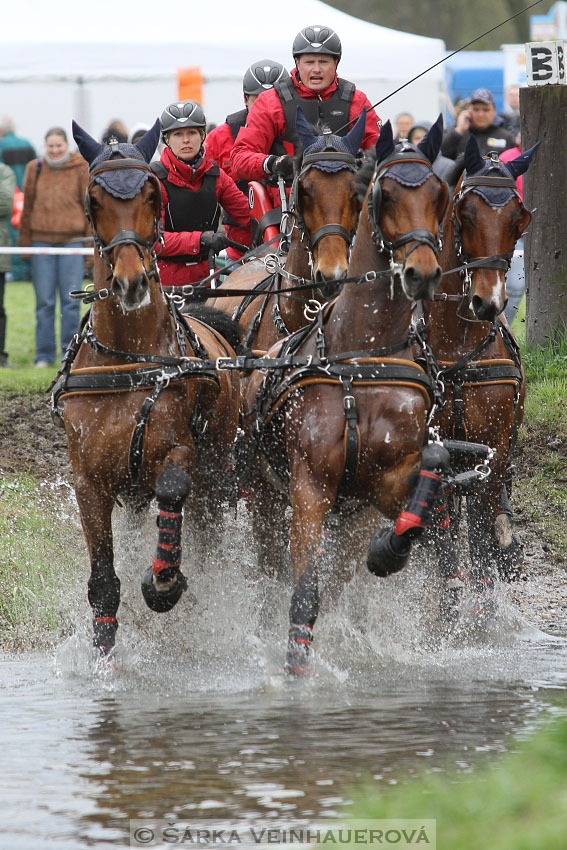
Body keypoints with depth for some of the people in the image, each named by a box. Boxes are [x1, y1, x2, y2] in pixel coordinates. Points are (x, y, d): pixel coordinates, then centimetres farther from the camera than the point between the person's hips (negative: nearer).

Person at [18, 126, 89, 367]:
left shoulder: (81, 168, 3)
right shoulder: (35, 169, 7)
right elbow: (27, 206, 12)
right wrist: (24, 242, 10)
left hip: (72, 241, -2)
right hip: (42, 241, 2)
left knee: (71, 300, -2)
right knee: (44, 301, 3)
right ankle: (44, 354, 10)